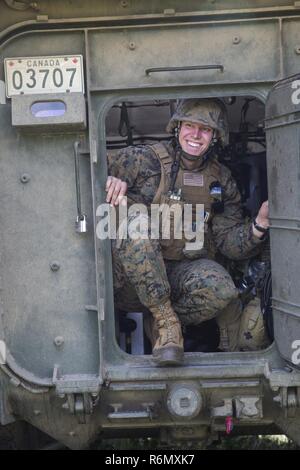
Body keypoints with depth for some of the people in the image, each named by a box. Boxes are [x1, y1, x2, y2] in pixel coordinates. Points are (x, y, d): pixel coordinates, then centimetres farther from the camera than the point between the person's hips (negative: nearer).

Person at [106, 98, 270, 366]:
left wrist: (259, 225, -15)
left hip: (184, 272, 2)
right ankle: (167, 321, -23)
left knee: (219, 287, -32)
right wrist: (110, 179, -20)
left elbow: (229, 241, 5)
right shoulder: (144, 160, -1)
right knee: (138, 222, -33)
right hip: (131, 281, -2)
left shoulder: (221, 180, 10)